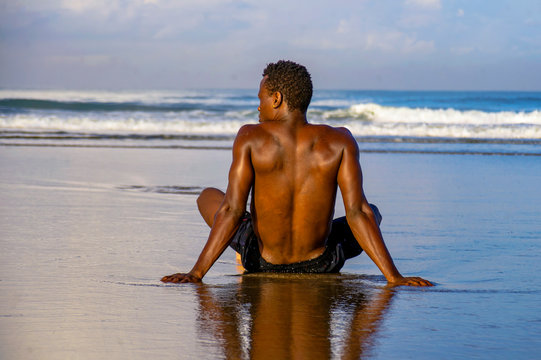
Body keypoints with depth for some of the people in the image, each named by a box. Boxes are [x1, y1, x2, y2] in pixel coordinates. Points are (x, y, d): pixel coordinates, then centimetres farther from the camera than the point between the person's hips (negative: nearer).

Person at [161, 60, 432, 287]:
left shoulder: (251, 138, -16)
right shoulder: (339, 141, -13)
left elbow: (232, 210, -19)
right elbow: (356, 213, -18)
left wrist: (196, 274, -17)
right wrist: (394, 277, -17)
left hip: (262, 261, -1)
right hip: (321, 264, 1)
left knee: (208, 196, 27)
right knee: (372, 211, 31)